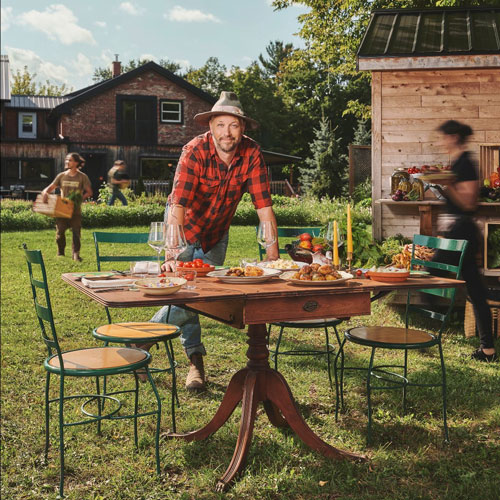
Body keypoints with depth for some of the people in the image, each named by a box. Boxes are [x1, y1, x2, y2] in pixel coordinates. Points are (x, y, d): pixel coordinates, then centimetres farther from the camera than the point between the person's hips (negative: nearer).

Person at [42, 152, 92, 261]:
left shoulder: (82, 177, 1)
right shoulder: (61, 176, 9)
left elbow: (89, 192, 1)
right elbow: (51, 187, 9)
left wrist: (81, 198, -17)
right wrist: (45, 192, -14)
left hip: (75, 210, -2)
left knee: (76, 232, -3)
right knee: (60, 232, 1)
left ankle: (76, 254, 6)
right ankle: (60, 253, 19)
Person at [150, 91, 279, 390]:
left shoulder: (251, 154, -23)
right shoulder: (195, 152, -31)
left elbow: (264, 206, -24)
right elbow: (178, 206, -41)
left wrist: (273, 256, -30)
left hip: (217, 232, 3)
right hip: (185, 226, -3)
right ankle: (195, 359, 11)